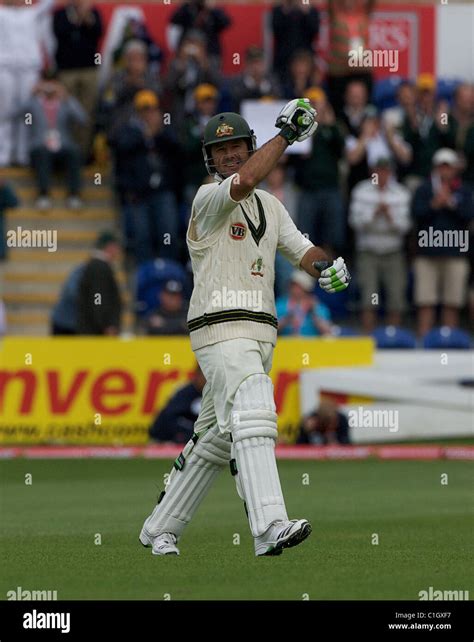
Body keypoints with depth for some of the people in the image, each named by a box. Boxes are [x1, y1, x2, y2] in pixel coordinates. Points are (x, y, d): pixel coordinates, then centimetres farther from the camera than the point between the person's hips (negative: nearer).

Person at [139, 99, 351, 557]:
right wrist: (286, 133, -19)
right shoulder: (208, 199, -5)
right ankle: (269, 527, -39)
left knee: (216, 437, 13)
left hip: (260, 331, 8)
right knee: (252, 416, -26)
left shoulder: (269, 205, 19)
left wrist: (326, 266, -8)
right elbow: (243, 182, -26)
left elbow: (302, 250, 15)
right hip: (221, 330, -8)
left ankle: (159, 529, 25)